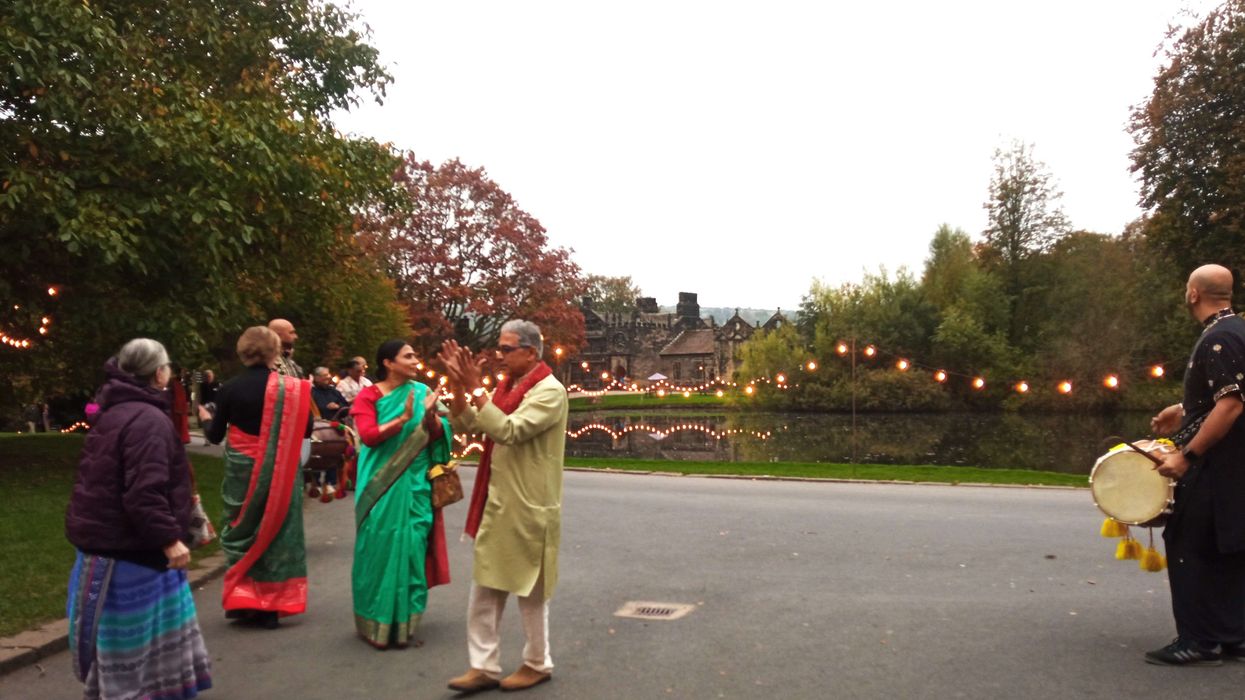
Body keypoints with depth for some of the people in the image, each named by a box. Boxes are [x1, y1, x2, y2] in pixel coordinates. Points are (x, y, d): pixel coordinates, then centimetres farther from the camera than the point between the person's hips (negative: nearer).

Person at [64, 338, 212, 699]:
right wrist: (168, 538, -27)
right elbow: (145, 493, -30)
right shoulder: (148, 420, -22)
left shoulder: (115, 412, 11)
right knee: (132, 642, 1)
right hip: (128, 550, -11)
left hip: (109, 539, 11)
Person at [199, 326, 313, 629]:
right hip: (280, 473, 0)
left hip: (242, 471, 0)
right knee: (275, 530, 10)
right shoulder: (291, 387, -8)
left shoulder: (230, 388, -6)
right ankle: (269, 606, 15)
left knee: (242, 531, 15)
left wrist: (206, 418, 24)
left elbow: (215, 436, 2)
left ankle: (242, 600, 18)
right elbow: (306, 430, 0)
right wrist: (305, 396, 17)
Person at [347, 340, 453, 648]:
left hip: (415, 485, 3)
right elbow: (368, 436, -15)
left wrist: (430, 415, -15)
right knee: (380, 548, 0)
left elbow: (438, 436, 4)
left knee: (411, 548, 4)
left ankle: (403, 622, 16)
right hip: (382, 485, -3)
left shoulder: (421, 391, 7)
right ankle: (375, 623, 13)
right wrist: (404, 418, -23)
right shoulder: (368, 396, -3)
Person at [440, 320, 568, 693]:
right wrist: (459, 384, -7)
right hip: (496, 503, 8)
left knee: (529, 590, 7)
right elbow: (463, 426, 8)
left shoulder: (550, 391, -16)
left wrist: (475, 388, -27)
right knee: (484, 588, 10)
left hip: (527, 508, -8)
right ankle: (484, 666, 20)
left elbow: (509, 431, -28)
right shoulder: (506, 386, 10)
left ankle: (538, 664, 24)